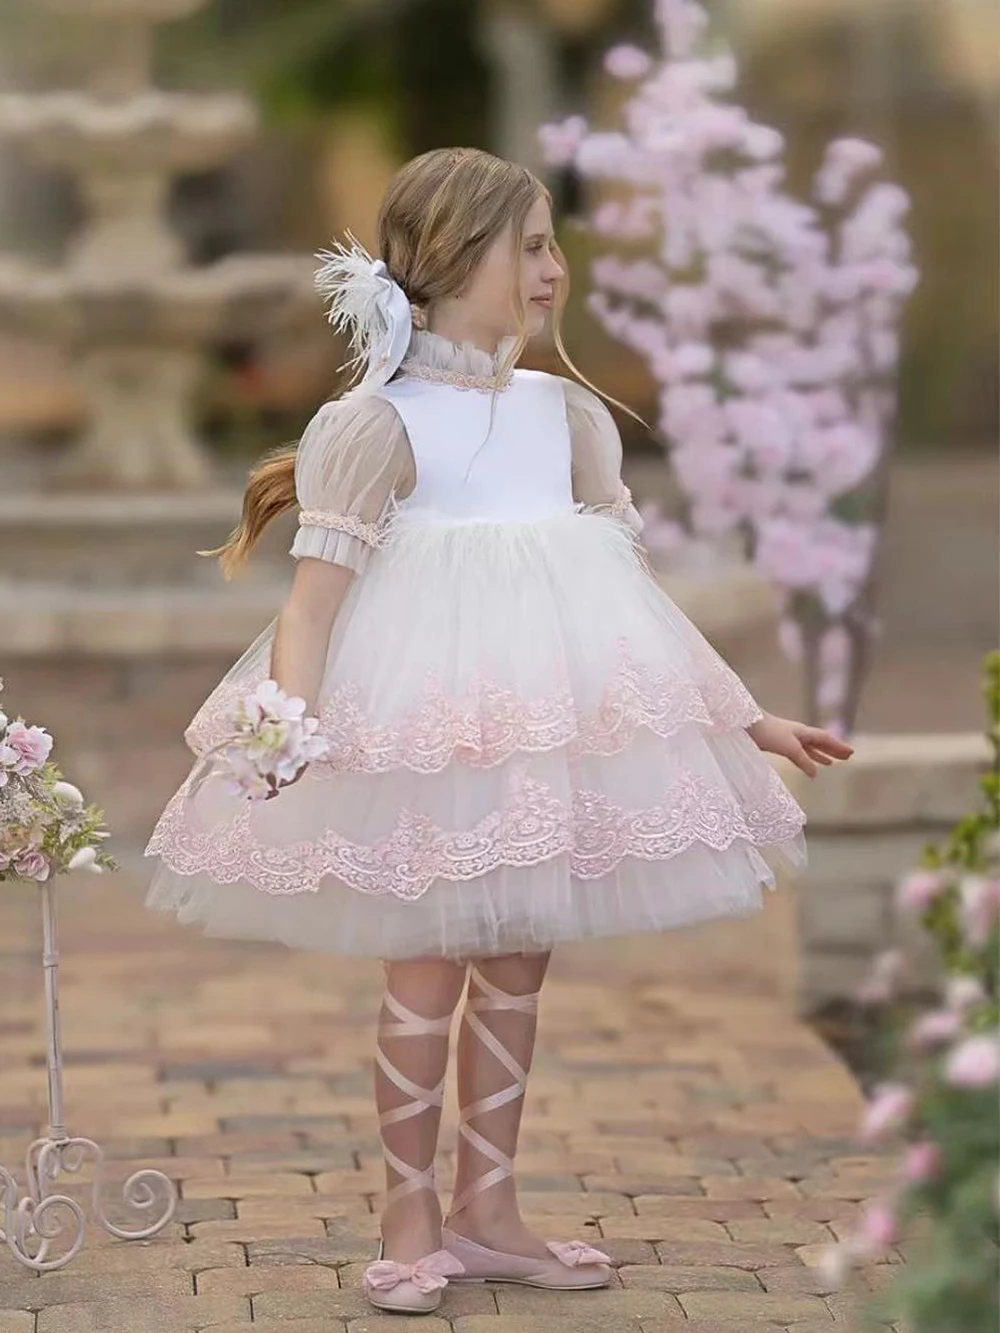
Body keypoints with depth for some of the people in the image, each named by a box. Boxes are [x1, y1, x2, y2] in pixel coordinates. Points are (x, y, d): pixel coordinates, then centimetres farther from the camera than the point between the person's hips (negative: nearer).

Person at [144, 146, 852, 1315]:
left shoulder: (569, 414, 9)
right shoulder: (380, 423, -9)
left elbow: (635, 586, 14)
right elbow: (315, 593, -16)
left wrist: (749, 718, 14)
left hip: (554, 726, 6)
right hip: (424, 726, -6)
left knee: (515, 970, 10)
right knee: (425, 974, -1)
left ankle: (486, 1210, 21)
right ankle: (411, 1222, 12)